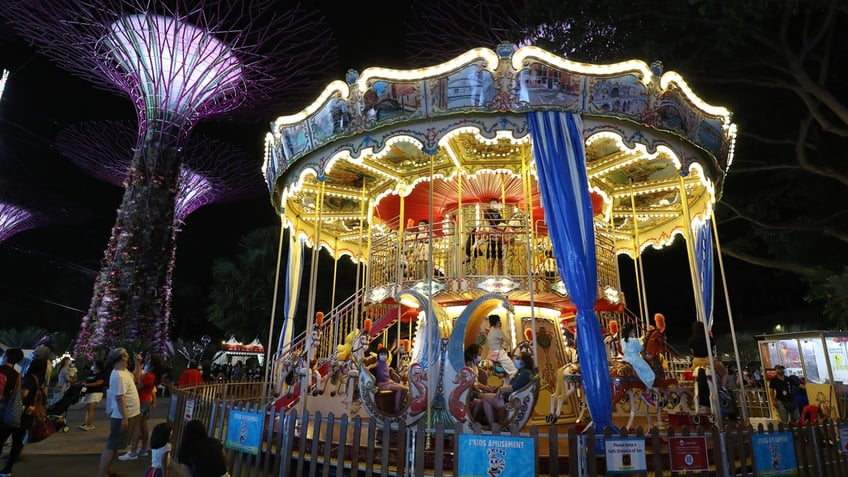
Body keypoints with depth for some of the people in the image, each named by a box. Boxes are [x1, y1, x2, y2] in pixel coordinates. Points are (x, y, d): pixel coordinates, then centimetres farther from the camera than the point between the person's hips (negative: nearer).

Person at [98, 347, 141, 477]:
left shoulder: (124, 371, 7)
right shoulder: (118, 376, -24)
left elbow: (135, 377, 26)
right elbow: (120, 398, -25)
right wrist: (124, 418, -24)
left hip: (130, 415, 10)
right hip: (123, 417, -10)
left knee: (115, 445, 18)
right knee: (112, 446, -3)